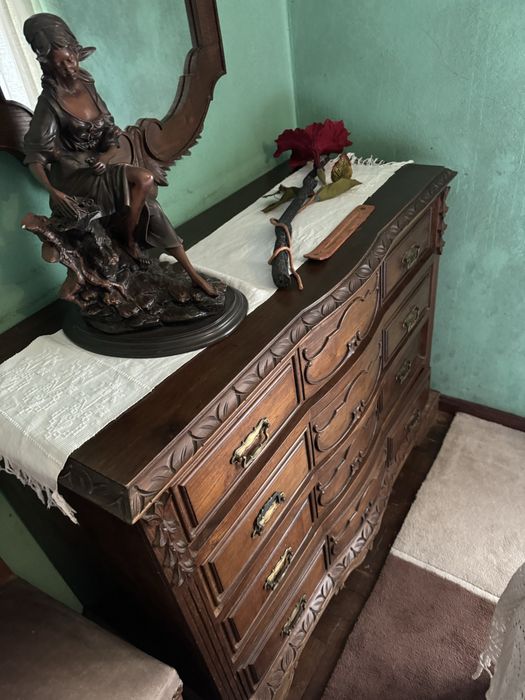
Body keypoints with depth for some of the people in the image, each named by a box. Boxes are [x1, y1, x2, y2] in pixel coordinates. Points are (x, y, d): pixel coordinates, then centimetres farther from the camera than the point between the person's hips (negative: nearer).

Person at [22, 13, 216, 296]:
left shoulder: (87, 88, 4)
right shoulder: (49, 102, -14)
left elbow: (112, 133, 10)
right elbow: (34, 154, -14)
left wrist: (106, 156, -11)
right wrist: (53, 192, -27)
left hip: (97, 168, 5)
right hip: (73, 176, -5)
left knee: (149, 208, -12)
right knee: (143, 179, -26)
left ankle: (193, 275, -8)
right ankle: (129, 240, -7)